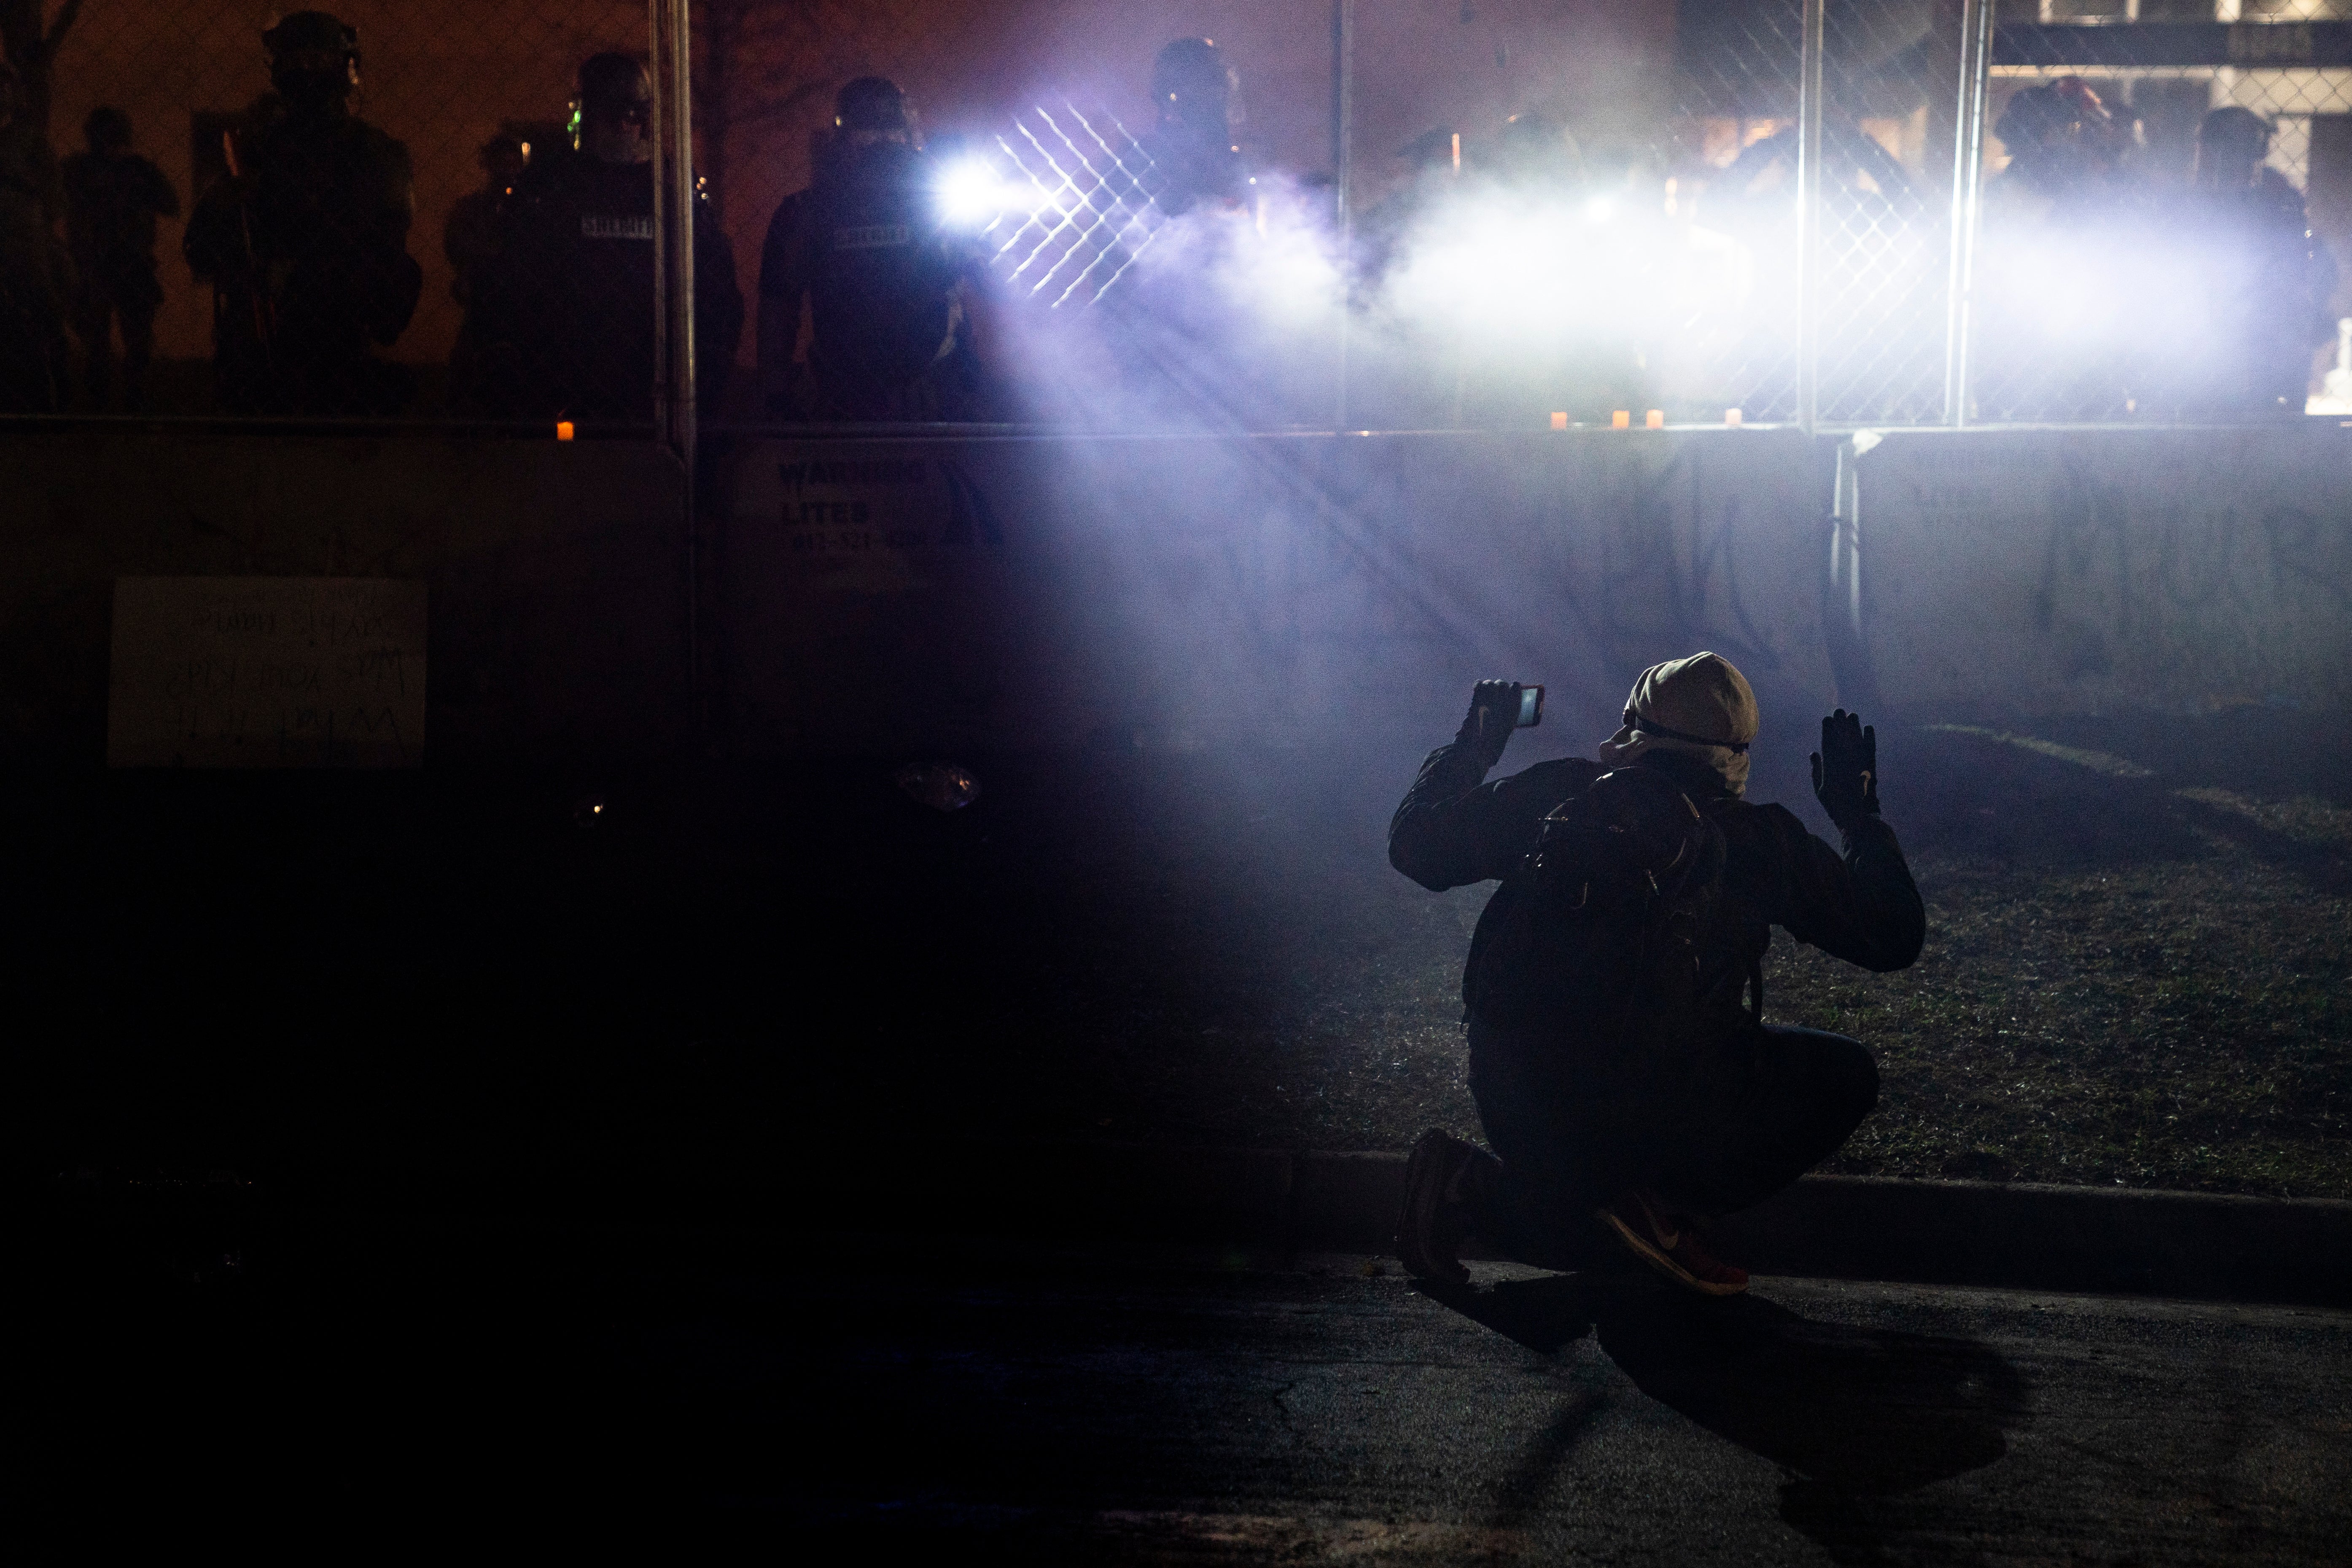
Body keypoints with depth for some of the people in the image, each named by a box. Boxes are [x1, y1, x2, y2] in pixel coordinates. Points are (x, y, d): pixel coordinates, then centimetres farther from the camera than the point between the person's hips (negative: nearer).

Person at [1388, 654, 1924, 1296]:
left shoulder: (1560, 792, 6)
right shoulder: (1763, 839, 3)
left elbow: (1414, 847, 15)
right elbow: (1896, 936, 12)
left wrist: (1469, 749, 31)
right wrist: (1860, 814, 27)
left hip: (1511, 1098, 5)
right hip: (1653, 1107, -4)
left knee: (1563, 1239, 34)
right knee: (1846, 1075, 15)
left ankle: (1469, 1182, -1)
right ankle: (1666, 1207, -1)